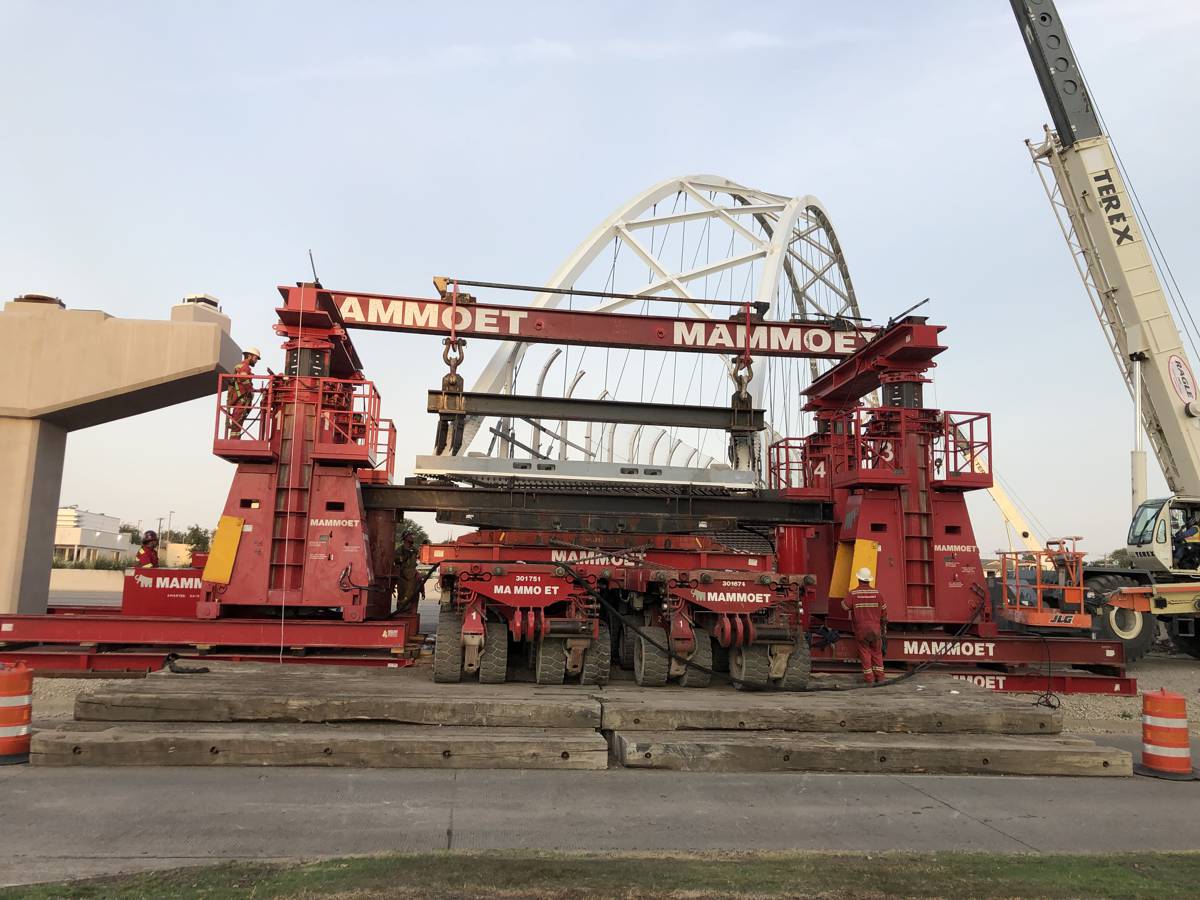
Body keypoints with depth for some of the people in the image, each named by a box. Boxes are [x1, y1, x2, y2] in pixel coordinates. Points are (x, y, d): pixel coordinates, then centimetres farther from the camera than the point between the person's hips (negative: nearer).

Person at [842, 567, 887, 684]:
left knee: (865, 652, 6)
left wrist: (843, 601, 7)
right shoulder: (877, 593, -1)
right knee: (877, 652, 15)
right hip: (875, 628, 2)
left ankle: (869, 677, 7)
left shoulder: (853, 594, -9)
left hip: (861, 629, -2)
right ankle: (879, 676, 17)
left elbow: (845, 607, -16)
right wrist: (883, 625, 16)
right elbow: (884, 611, 3)